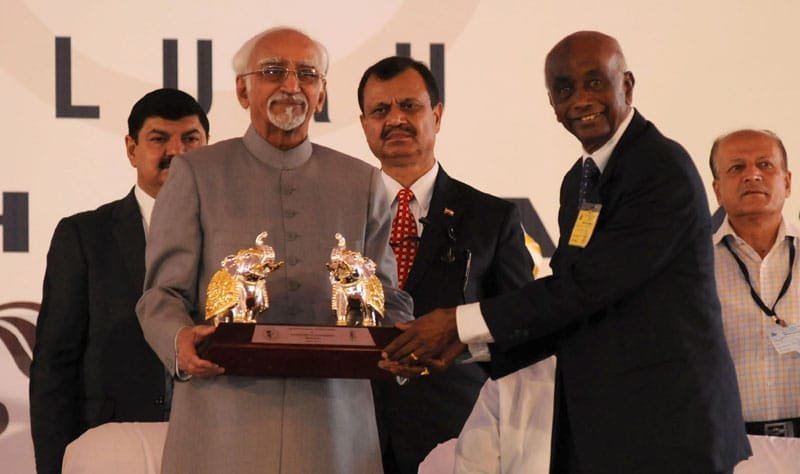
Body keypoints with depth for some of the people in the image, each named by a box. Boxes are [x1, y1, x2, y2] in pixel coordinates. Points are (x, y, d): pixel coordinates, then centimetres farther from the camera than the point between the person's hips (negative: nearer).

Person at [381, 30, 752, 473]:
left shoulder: (663, 168, -14)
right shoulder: (578, 180, 15)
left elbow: (589, 285, -19)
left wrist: (461, 323, -15)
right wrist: (464, 345, 3)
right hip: (593, 425, 8)